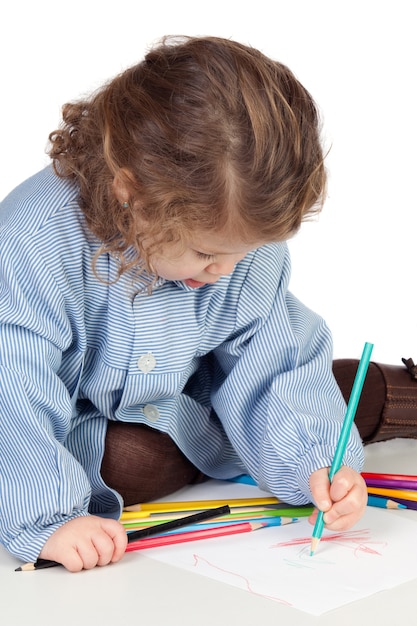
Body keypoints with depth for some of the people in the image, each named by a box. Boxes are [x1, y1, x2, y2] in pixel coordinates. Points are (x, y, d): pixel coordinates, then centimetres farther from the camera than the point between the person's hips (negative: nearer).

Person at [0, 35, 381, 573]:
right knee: (127, 459, -30)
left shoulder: (252, 240, -18)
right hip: (70, 423, -4)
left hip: (183, 407, 4)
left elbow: (268, 367, -13)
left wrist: (313, 462, -27)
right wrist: (48, 519, -42)